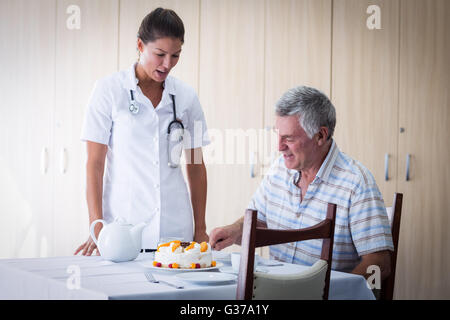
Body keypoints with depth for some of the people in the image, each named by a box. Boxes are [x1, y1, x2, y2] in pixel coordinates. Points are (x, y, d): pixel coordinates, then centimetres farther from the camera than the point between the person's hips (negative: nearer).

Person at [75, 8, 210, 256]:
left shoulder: (186, 96, 6)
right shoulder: (109, 90, -2)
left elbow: (196, 166, 12)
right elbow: (94, 163, -3)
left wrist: (200, 230, 9)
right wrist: (97, 227, -10)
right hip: (123, 229, -2)